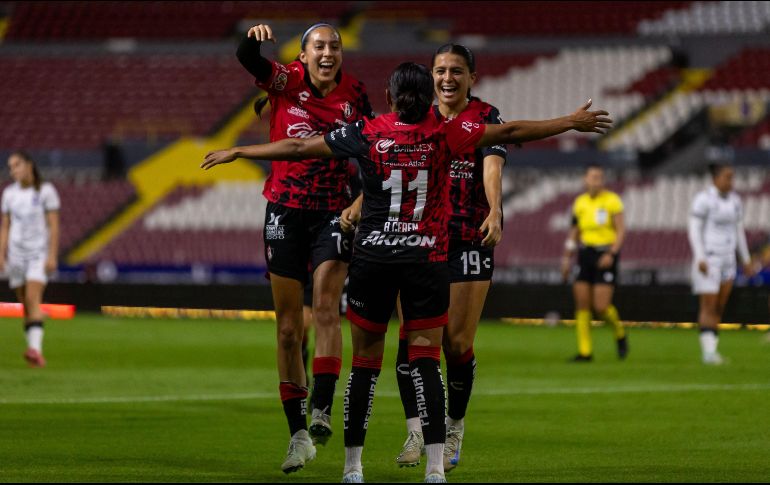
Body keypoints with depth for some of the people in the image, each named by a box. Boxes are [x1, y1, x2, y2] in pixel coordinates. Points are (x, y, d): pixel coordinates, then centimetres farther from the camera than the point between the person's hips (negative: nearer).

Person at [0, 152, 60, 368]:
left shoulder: (46, 191, -5)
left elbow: (54, 226, -7)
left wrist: (52, 256, -15)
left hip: (39, 253, -4)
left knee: (33, 299, -22)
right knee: (25, 306, 4)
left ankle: (35, 349, -33)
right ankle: (37, 357, 10)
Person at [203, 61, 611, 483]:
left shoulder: (366, 135, -5)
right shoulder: (444, 134, -6)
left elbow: (298, 148, 1)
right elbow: (509, 133, -1)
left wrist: (237, 152, 13)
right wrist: (573, 123, 9)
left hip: (372, 259, 0)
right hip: (427, 259, 0)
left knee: (365, 362, 7)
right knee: (425, 361, 0)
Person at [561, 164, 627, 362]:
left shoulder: (612, 200, -5)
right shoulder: (580, 202, 10)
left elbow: (621, 231, -8)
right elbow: (574, 233, 18)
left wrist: (611, 254, -20)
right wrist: (567, 258, 12)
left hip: (606, 256, -5)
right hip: (586, 255, 5)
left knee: (601, 307, -12)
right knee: (582, 305, -1)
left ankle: (620, 335, 17)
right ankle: (585, 351, 5)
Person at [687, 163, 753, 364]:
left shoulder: (734, 200, 9)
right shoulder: (703, 199, -13)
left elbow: (738, 230, 15)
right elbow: (693, 230, -15)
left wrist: (746, 260, 14)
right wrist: (699, 258, -23)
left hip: (726, 260, 7)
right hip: (707, 260, -7)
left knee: (719, 308, 6)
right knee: (708, 306, -11)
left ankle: (710, 350, 12)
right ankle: (709, 351, -13)